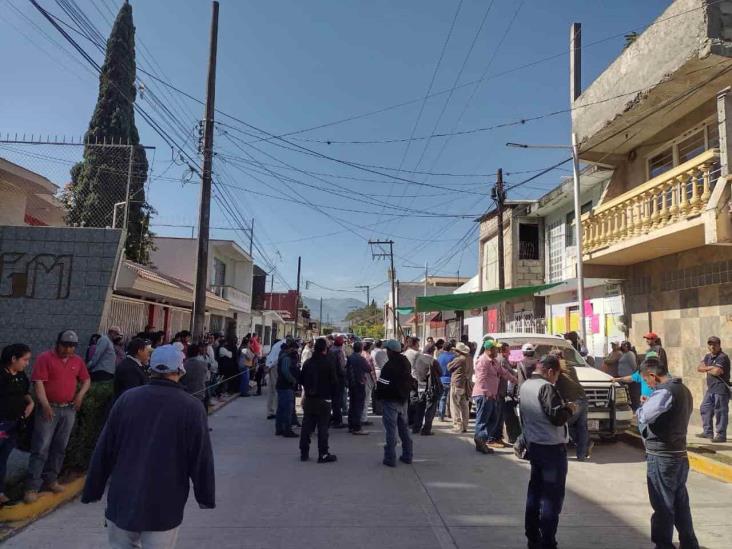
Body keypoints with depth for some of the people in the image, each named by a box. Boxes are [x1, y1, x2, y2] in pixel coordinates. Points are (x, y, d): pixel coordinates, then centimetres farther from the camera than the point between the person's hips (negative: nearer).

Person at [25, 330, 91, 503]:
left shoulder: (78, 361, 9)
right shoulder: (45, 358, -7)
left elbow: (86, 380, 17)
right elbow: (38, 382, -14)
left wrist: (81, 394, -3)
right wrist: (45, 404, -24)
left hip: (69, 409, 5)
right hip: (49, 408, -5)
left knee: (60, 447, 11)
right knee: (41, 448, -4)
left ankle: (51, 479, 24)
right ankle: (32, 486, 1)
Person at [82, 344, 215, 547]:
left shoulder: (127, 399, -2)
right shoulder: (192, 408, -10)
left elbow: (103, 451, 2)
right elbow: (201, 461, -6)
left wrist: (92, 491, 13)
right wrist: (206, 498, 6)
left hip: (123, 500, 3)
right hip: (164, 506, -3)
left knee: (122, 545, 22)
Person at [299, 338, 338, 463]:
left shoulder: (307, 362, 3)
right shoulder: (329, 364, -13)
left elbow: (302, 380, 9)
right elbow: (334, 382, -10)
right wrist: (332, 393, 7)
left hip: (309, 399, 5)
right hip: (324, 399, -5)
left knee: (307, 426, 11)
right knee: (323, 427, 0)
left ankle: (304, 452, 17)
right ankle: (323, 454, 4)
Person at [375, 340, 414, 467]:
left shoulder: (389, 366, -21)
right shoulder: (405, 362, 6)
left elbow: (382, 385, -20)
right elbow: (409, 380, 14)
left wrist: (379, 396, -4)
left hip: (391, 400, -8)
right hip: (403, 400, 8)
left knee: (391, 429, -2)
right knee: (404, 427, 17)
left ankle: (390, 458, 2)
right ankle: (407, 455, 24)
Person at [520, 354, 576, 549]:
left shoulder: (524, 386, 8)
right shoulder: (546, 387, -19)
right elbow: (557, 417, -23)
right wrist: (569, 409, -5)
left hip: (533, 445, 9)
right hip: (552, 447, -8)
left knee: (535, 491, 16)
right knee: (552, 496, 0)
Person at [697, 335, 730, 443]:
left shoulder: (723, 357, -13)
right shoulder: (708, 356, 13)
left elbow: (716, 371, -25)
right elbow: (699, 368, 6)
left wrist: (707, 369, -5)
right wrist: (711, 367, -11)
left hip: (721, 389, -9)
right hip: (711, 389, 9)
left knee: (720, 412, -4)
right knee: (705, 409, 15)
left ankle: (721, 435, 3)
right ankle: (708, 432, 25)